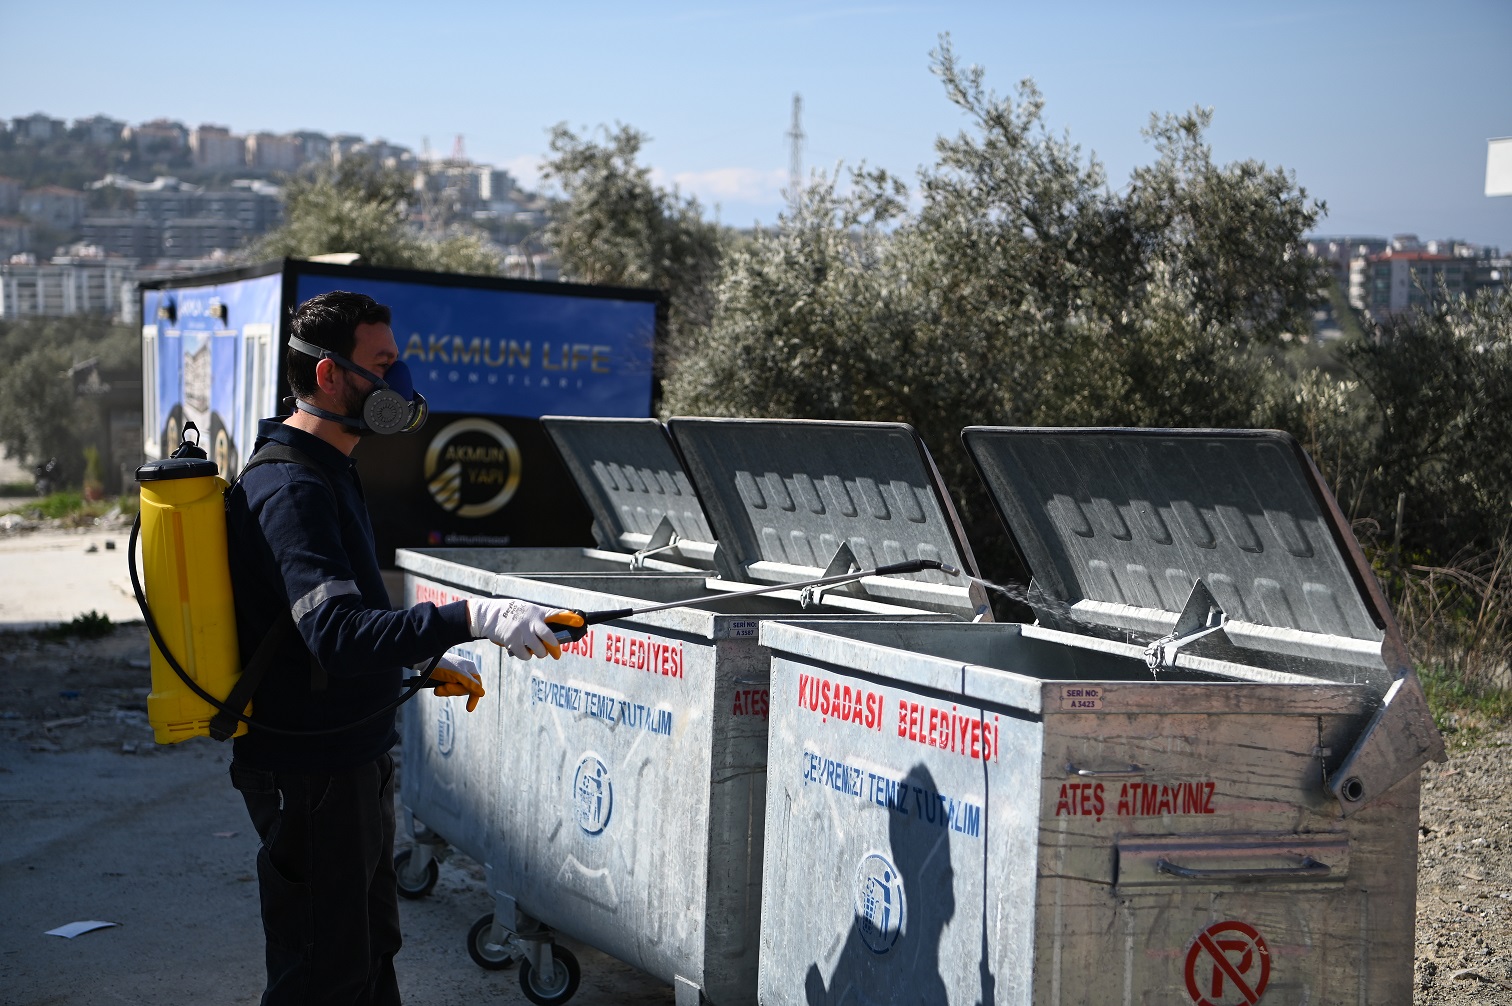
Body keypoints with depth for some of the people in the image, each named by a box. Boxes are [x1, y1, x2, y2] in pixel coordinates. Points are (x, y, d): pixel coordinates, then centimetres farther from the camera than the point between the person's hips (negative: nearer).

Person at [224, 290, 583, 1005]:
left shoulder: (325, 472, 12)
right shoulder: (291, 488, -22)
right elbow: (334, 632, -35)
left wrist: (428, 662, 16)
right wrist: (470, 618, -43)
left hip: (349, 756, 11)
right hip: (312, 771, -11)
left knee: (370, 946, 21)